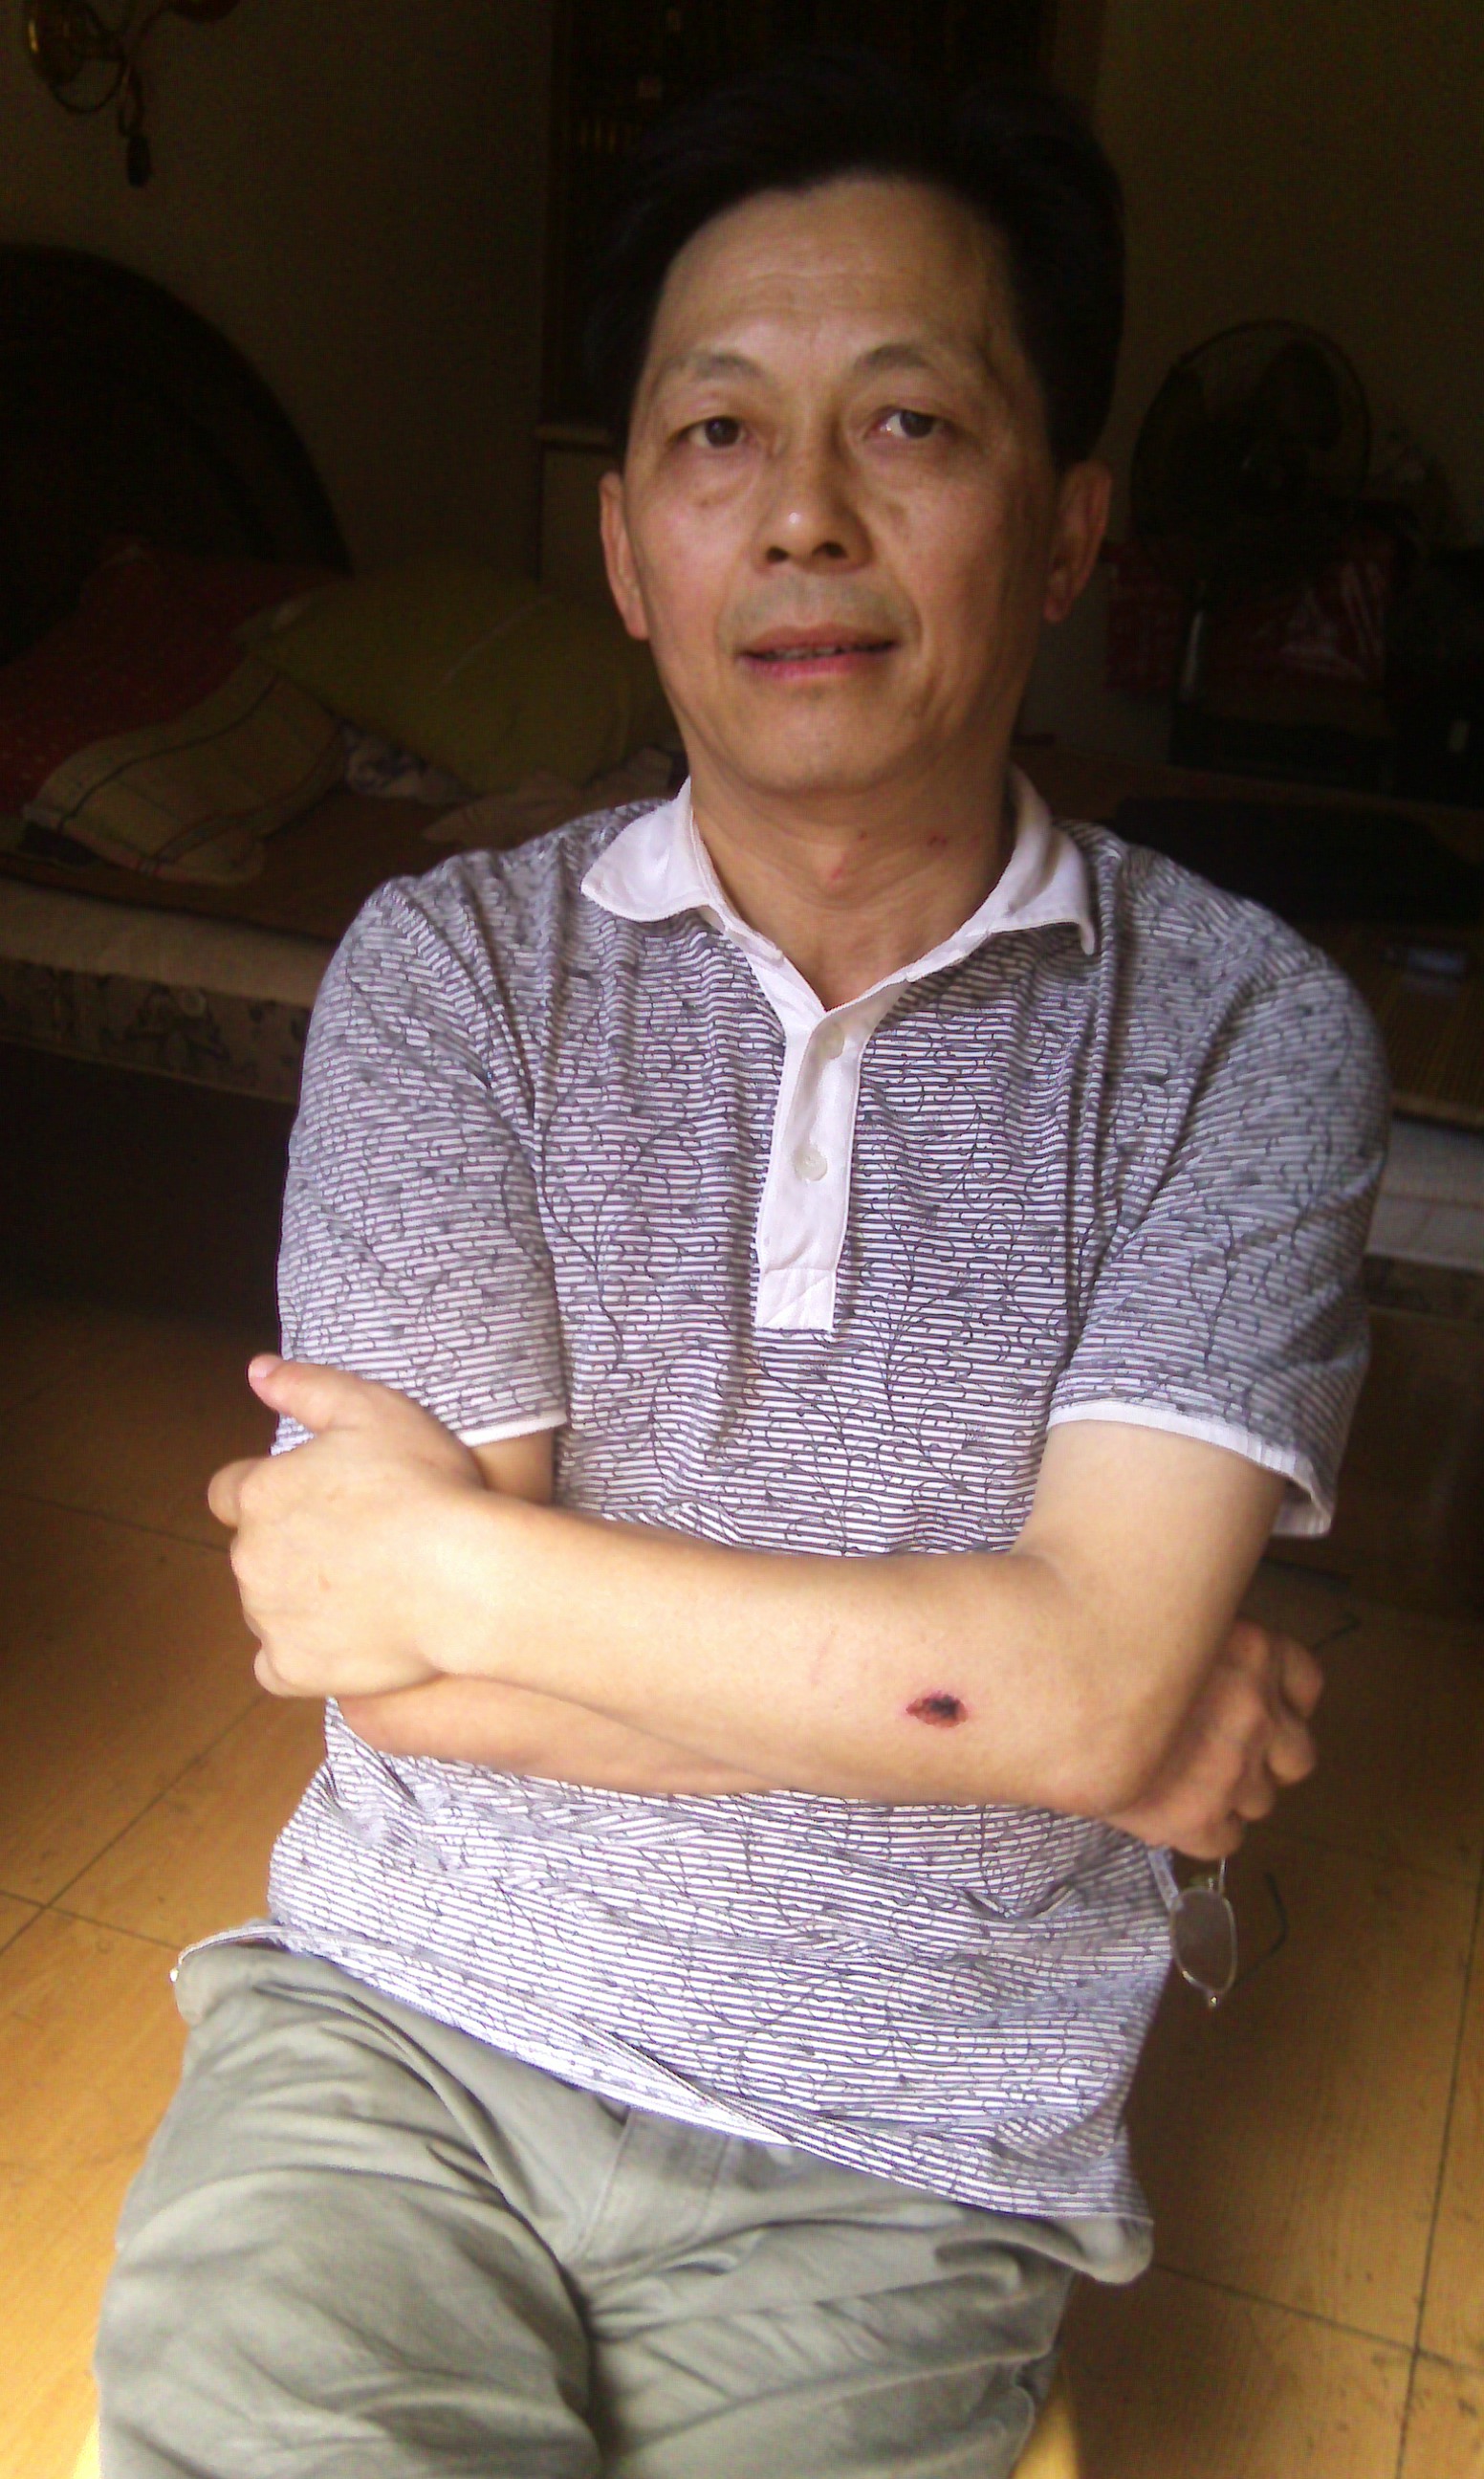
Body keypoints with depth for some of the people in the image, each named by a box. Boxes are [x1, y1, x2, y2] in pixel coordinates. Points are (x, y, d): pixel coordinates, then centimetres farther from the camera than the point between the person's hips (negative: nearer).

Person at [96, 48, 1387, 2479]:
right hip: (405, 2010, 1)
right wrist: (1046, 1694, -11)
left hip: (891, 2159, 1)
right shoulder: (449, 964, -3)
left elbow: (1092, 1680, -15)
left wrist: (458, 1562, -12)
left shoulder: (1245, 1028, -5)